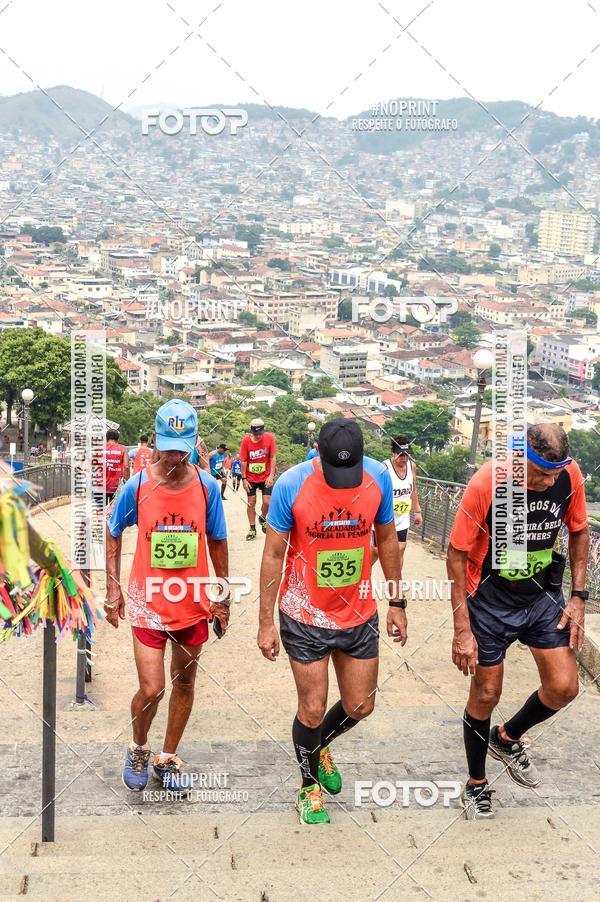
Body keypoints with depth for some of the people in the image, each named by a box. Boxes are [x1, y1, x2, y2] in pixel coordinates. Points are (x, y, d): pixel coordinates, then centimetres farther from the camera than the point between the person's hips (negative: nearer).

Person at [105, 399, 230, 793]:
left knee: (184, 682, 13)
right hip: (148, 603, -2)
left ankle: (168, 758, 34)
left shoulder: (207, 486, -6)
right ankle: (139, 749, 24)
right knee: (151, 689, -6)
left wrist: (223, 596, 9)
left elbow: (217, 542, 6)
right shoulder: (137, 486, -10)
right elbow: (114, 535, 5)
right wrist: (113, 589, 0)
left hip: (194, 605, 2)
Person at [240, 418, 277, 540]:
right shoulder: (245, 440, -14)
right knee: (251, 502, 2)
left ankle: (262, 518, 27)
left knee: (267, 502, -5)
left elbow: (273, 457, -10)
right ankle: (252, 529, 13)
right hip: (251, 478, 0)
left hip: (266, 477, 0)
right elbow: (243, 461, -8)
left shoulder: (270, 437, -14)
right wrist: (244, 479, -10)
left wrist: (271, 475, -17)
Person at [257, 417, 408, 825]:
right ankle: (310, 785, 32)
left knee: (360, 706, 12)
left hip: (359, 612, 3)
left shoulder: (378, 477, -9)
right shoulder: (291, 485, -18)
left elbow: (387, 540, 5)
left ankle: (320, 746, 44)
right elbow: (273, 555, -10)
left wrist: (397, 603, 9)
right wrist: (266, 622, -8)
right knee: (312, 710, 6)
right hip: (305, 616, -3)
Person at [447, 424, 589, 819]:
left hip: (545, 595, 4)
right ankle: (477, 784, 29)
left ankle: (507, 738, 26)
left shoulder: (569, 476, -14)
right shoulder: (486, 484, -26)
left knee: (564, 687, -4)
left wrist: (578, 595, -1)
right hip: (491, 601, -3)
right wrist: (462, 628, -17)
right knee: (486, 695, 6)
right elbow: (458, 553, -17)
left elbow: (579, 531, 5)